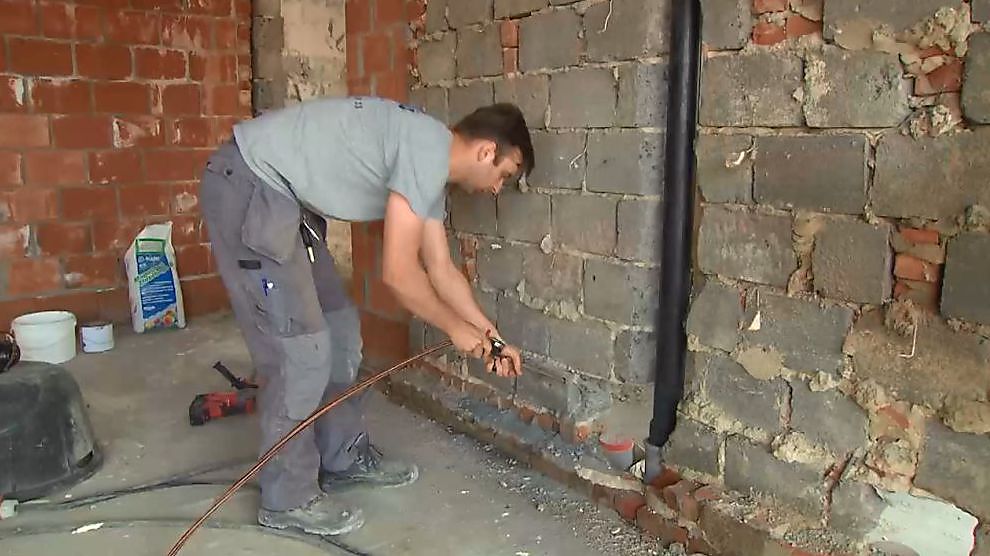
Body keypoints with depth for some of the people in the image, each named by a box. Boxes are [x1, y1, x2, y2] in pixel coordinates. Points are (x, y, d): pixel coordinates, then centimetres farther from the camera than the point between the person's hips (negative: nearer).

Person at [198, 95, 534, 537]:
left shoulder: (430, 168, 11)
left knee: (338, 328, 13)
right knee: (301, 349, -8)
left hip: (283, 197, 11)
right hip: (246, 186, -11)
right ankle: (288, 499, 8)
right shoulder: (429, 150, -19)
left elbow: (441, 269, 17)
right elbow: (398, 272, -20)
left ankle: (345, 459, 27)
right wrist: (456, 327, -5)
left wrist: (489, 335, 18)